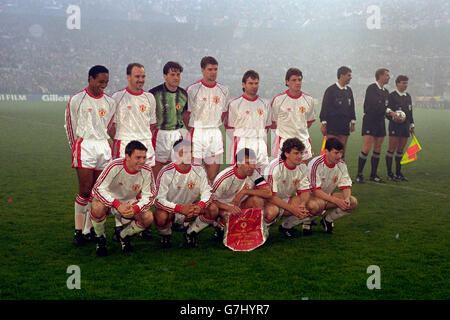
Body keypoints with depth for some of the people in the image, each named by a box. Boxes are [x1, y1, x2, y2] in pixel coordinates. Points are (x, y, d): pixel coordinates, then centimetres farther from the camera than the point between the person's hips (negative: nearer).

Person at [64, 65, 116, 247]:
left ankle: (89, 229, 13)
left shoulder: (110, 102, 12)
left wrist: (103, 146, 15)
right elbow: (69, 126, 6)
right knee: (85, 191, -8)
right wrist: (76, 148, 6)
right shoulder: (76, 100, 0)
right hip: (84, 147, -4)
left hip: (104, 147, 4)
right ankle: (78, 231, 1)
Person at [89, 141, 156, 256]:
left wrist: (135, 209, -35)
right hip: (110, 199, -3)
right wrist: (118, 205, -42)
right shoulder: (115, 166, -28)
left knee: (148, 218, -22)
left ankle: (124, 236, 9)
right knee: (98, 208, -36)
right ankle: (100, 238, -4)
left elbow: (149, 196, -13)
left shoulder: (146, 170, -18)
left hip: (131, 202, 3)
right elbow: (98, 188, -28)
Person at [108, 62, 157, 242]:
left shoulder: (149, 98, 12)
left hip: (146, 145, 4)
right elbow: (110, 125, 2)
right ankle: (119, 226, 1)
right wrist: (120, 140, -2)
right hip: (123, 145, -4)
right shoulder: (117, 97, -1)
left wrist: (146, 139, 11)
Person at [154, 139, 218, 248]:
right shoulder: (166, 173, -19)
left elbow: (207, 192, -5)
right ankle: (166, 234, 3)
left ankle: (191, 233, 6)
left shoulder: (199, 170, -7)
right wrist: (181, 209, -35)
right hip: (170, 210, -3)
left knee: (213, 210, -19)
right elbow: (159, 199, -22)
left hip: (190, 208, 3)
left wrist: (200, 206, -29)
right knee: (161, 217, -36)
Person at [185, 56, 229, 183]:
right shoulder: (192, 89, -6)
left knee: (214, 169, 4)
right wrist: (191, 130, 1)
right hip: (197, 133, -4)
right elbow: (185, 113, 0)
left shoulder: (223, 90, 7)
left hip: (215, 133, 4)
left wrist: (214, 126, 12)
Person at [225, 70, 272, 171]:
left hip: (261, 145, 4)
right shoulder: (234, 104, 1)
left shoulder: (265, 104, 12)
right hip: (242, 145, -4)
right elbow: (229, 127, 4)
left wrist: (260, 139, 11)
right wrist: (240, 139, 0)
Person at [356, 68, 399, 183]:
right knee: (366, 149, -11)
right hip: (370, 122, -8)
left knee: (377, 150, 8)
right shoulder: (371, 88, -9)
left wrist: (394, 115, 0)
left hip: (380, 123, 8)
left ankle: (373, 175, 16)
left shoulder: (386, 91, 16)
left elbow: (386, 107, 17)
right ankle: (359, 175, -2)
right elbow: (375, 105, -20)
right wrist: (389, 111, -15)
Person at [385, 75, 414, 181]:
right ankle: (389, 173, 0)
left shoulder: (408, 96, 16)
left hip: (405, 126, 6)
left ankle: (398, 172, 14)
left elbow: (410, 112, 21)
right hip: (395, 126, -6)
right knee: (392, 149, -4)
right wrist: (394, 118, -24)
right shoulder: (391, 96, -5)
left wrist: (412, 125, 18)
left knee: (401, 150, 8)